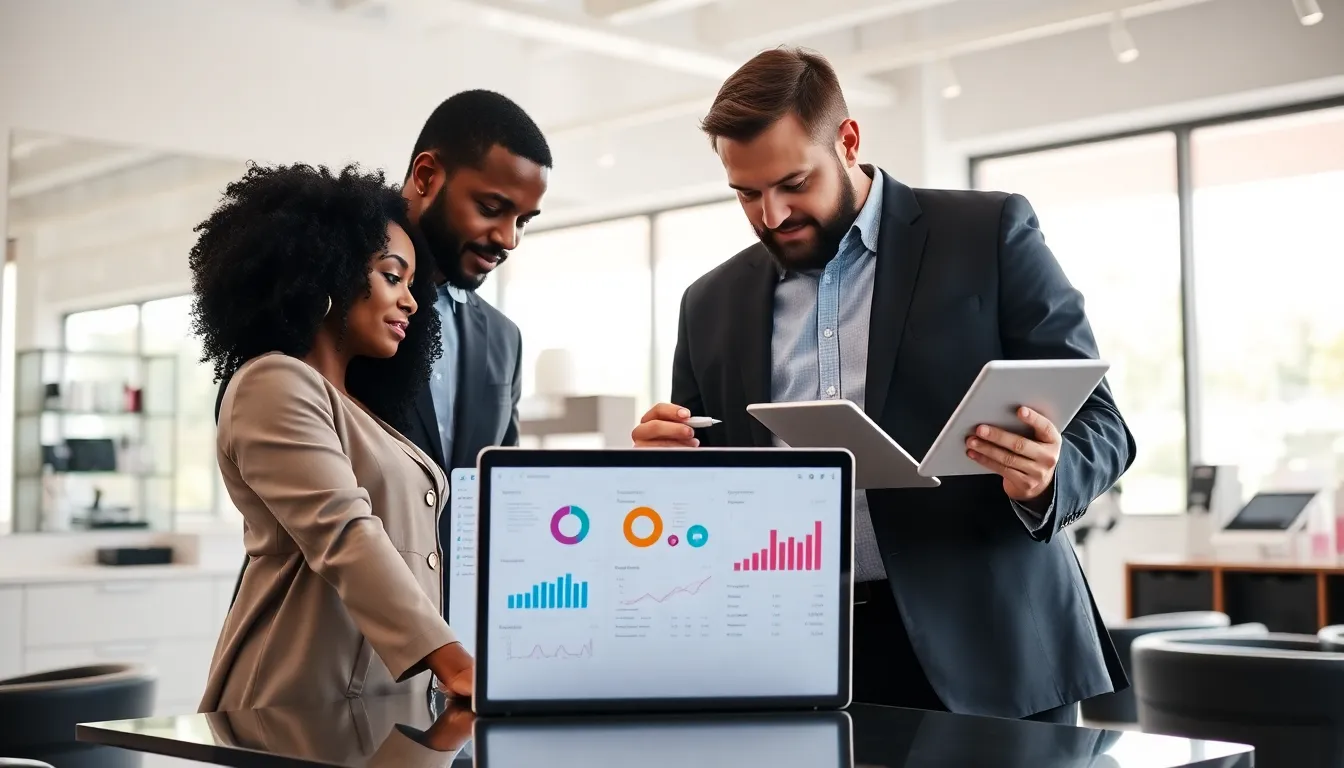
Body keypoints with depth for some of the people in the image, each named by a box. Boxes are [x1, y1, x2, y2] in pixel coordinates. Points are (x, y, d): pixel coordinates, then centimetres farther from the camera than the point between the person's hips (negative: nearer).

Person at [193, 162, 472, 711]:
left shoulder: (363, 411, 22)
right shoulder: (274, 385, -8)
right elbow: (343, 534, -21)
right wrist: (453, 662, -31)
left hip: (383, 703, 8)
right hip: (305, 706, -8)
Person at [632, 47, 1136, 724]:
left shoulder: (990, 235, -1)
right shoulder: (712, 304, 10)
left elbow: (1098, 423, -2)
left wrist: (1044, 478, -24)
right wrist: (670, 461, -9)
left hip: (982, 650, -3)